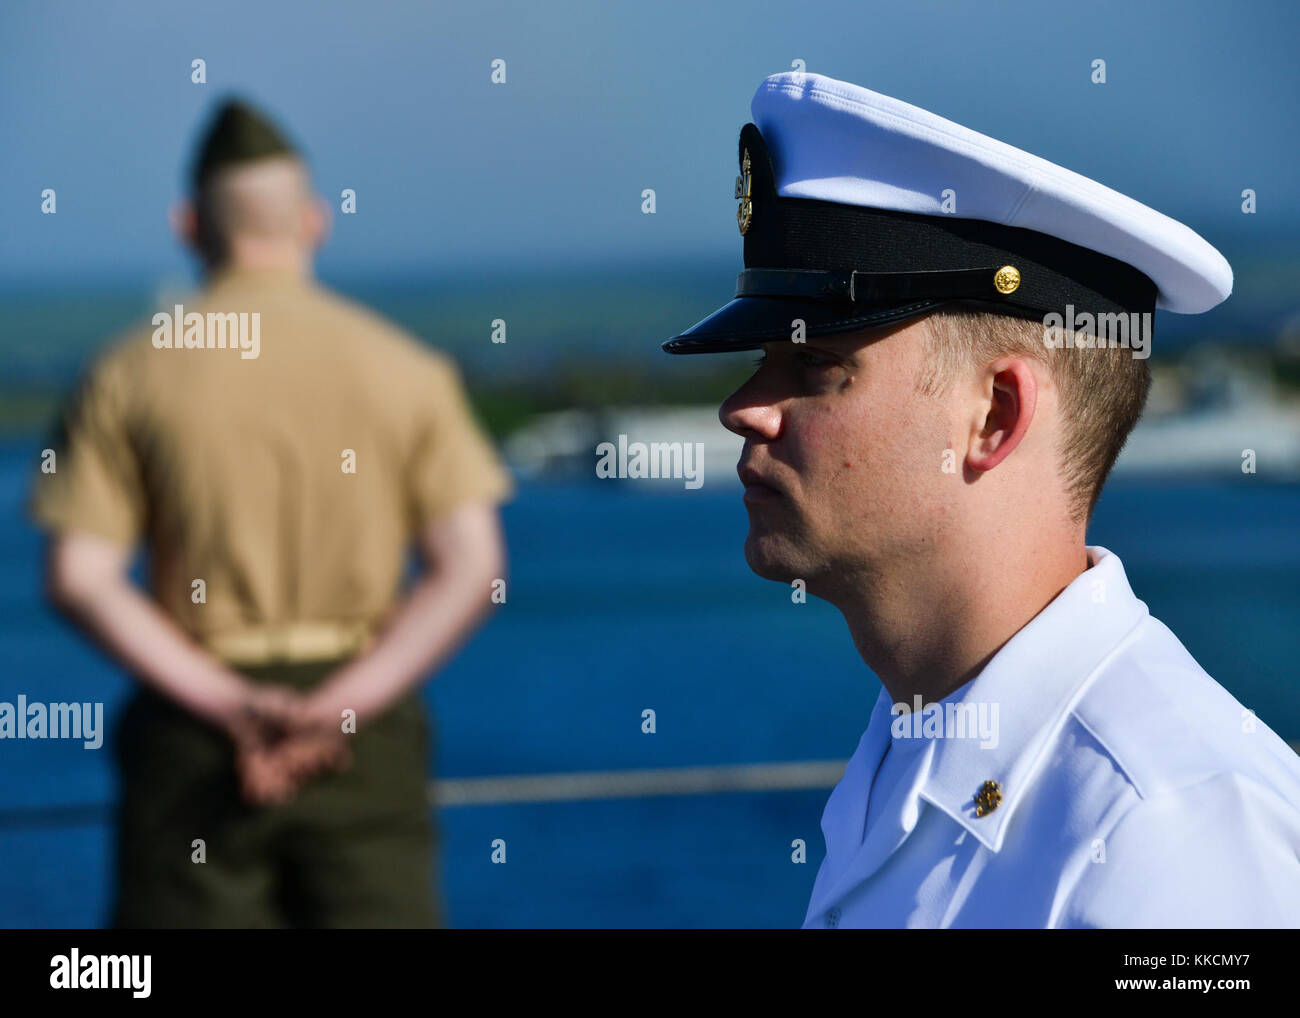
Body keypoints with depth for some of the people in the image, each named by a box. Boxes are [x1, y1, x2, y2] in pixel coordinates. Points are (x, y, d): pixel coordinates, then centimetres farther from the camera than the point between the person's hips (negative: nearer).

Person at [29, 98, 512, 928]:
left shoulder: (133, 374, 2)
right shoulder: (405, 368, 3)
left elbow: (79, 579, -7)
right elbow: (472, 566, -6)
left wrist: (227, 704, -10)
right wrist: (340, 705, -11)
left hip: (196, 736, 0)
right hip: (364, 721, 0)